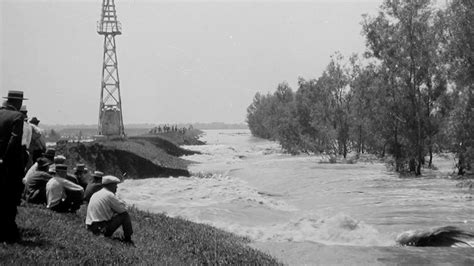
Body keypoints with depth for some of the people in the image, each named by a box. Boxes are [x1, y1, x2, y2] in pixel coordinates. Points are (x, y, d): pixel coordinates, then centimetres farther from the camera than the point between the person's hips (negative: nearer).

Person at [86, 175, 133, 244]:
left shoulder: (95, 194, 16)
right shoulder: (109, 195, -10)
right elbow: (123, 209, -5)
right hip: (101, 228, -9)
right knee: (124, 214, 0)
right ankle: (128, 239, 6)